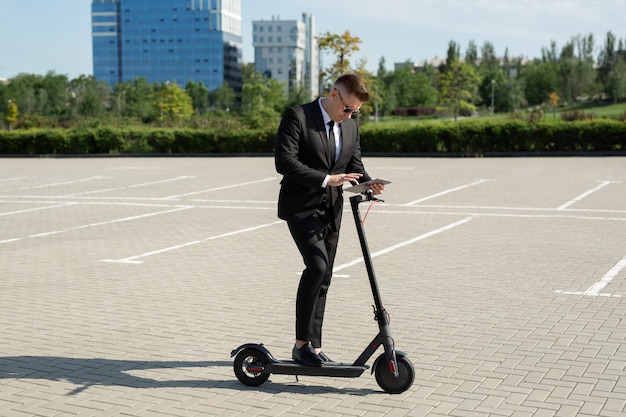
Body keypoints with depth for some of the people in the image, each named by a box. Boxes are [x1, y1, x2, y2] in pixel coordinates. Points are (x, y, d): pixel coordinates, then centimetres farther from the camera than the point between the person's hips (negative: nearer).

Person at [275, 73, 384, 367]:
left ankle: (311, 346, 18)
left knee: (323, 279, 8)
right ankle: (304, 342, -12)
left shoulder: (351, 126, 9)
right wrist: (326, 179, -23)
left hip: (331, 210, 7)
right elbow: (284, 162, -19)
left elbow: (355, 164, 15)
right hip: (302, 207, -7)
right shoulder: (297, 117, -11)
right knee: (317, 265, -23)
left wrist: (369, 183, -7)